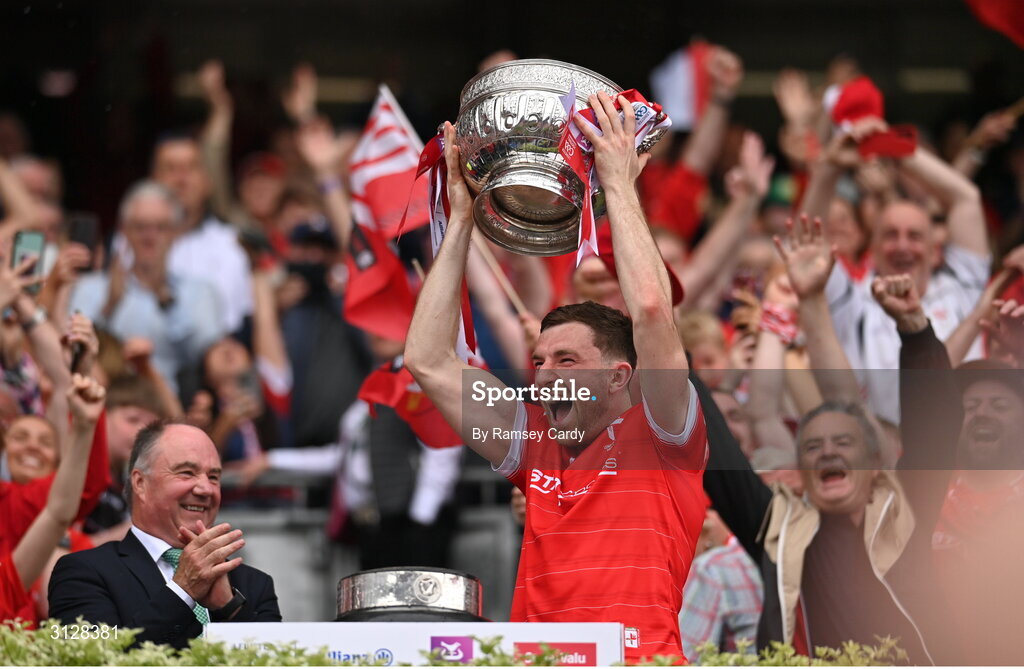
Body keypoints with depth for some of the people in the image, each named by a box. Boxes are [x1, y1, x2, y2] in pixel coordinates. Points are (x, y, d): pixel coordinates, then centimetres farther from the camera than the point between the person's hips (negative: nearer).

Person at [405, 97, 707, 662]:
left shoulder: (658, 440, 8)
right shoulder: (537, 448, 21)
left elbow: (651, 310, -6)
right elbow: (427, 360, 21)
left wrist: (620, 186, 4)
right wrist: (460, 219, 22)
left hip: (639, 661, -4)